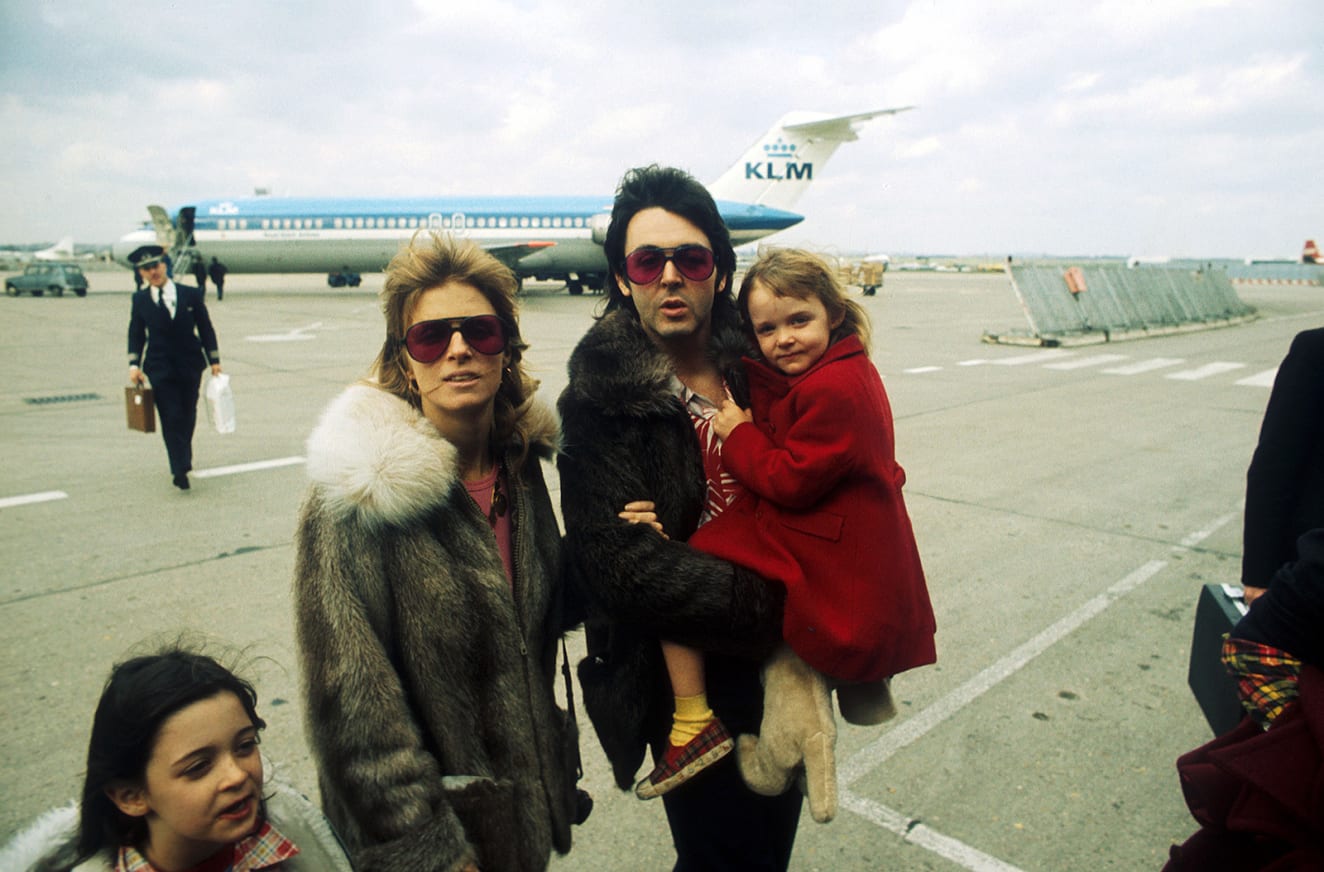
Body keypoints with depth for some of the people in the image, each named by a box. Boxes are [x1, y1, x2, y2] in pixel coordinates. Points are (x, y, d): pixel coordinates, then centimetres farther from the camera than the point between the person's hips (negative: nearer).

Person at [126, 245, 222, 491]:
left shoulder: (190, 294, 2)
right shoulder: (140, 299, 4)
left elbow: (205, 328, 6)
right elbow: (136, 334, 8)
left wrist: (214, 360, 2)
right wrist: (134, 364, -3)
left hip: (190, 365, 1)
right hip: (160, 367, -1)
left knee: (188, 416, 11)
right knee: (171, 417, -9)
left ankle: (184, 460, 30)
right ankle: (180, 469, -10)